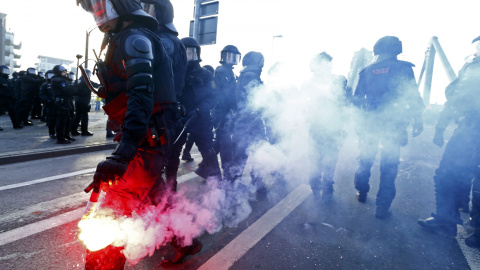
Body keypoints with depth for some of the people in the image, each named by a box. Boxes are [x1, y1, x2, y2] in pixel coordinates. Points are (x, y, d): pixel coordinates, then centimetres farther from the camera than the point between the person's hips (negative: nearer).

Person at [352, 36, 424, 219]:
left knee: (365, 160, 18)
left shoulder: (367, 71, 6)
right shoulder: (403, 68, -1)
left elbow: (357, 99, 7)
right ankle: (382, 207, 5)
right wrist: (418, 120, 3)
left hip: (368, 123, 2)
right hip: (393, 125, -2)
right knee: (389, 166, 3)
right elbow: (413, 97, -5)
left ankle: (361, 193, 31)